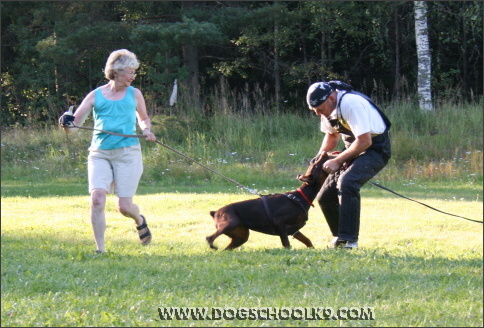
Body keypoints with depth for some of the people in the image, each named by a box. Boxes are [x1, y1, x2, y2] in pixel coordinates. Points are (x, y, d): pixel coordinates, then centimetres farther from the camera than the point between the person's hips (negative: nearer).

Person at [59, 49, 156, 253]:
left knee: (124, 206, -3)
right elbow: (74, 126, 0)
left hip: (127, 154, 0)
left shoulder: (134, 94, 8)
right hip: (100, 154, 0)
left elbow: (143, 118, 25)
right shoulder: (96, 96, 3)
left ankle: (140, 220, 34)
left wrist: (146, 130, 2)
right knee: (97, 198, -18)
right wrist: (67, 124, -24)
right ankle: (100, 249, -9)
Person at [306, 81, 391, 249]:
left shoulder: (351, 104, -27)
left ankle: (348, 239, -30)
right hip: (353, 150, 9)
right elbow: (332, 135, 19)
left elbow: (365, 141, -28)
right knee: (325, 197, 3)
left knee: (346, 182, -33)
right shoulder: (328, 108, 1)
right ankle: (339, 236, 21)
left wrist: (337, 161, -22)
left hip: (375, 148, -9)